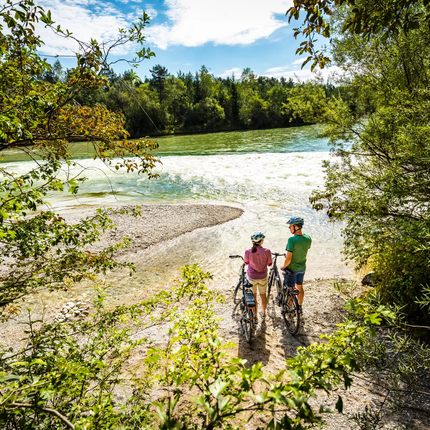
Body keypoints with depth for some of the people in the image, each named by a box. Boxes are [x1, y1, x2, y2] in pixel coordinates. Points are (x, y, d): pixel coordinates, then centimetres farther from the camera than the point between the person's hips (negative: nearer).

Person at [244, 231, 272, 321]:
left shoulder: (248, 252, -20)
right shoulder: (267, 251, -21)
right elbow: (269, 264, -6)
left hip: (251, 277, 0)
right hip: (263, 277, 1)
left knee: (253, 296, 20)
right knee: (263, 295, 24)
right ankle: (263, 313, 45)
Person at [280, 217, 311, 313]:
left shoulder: (292, 240, -29)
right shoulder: (308, 238, -8)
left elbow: (288, 258, -27)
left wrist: (284, 266, -9)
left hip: (292, 268, -7)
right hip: (302, 267, 7)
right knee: (300, 287, 24)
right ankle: (300, 307, 40)